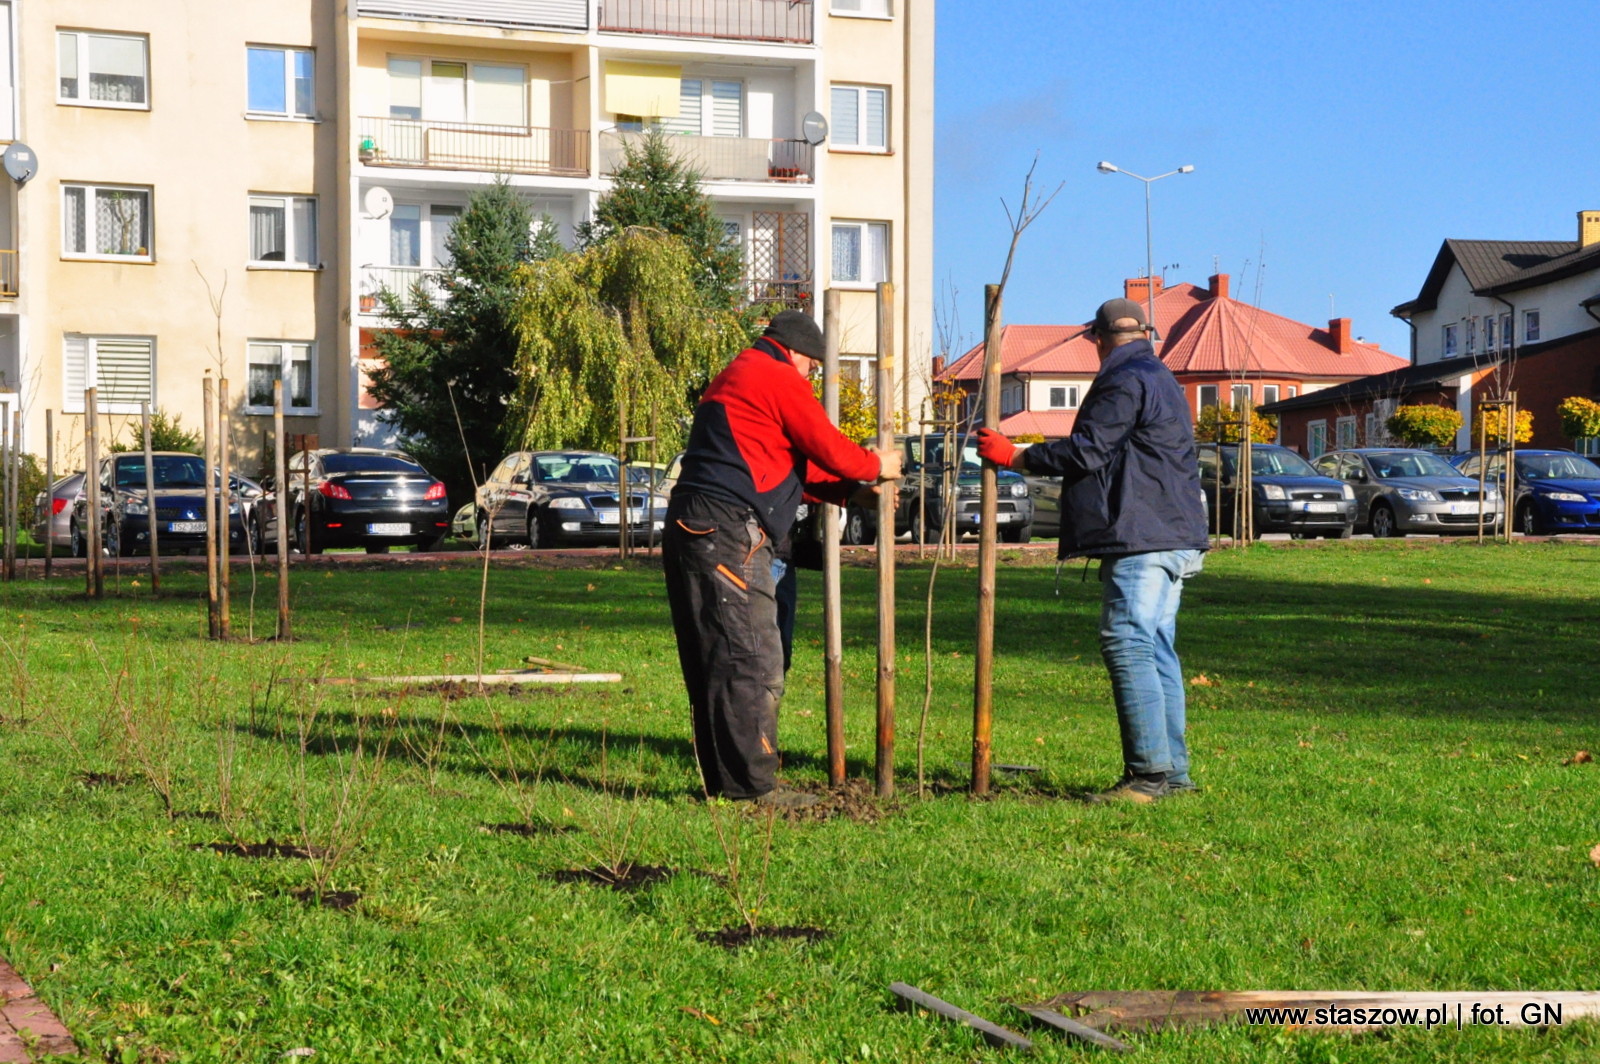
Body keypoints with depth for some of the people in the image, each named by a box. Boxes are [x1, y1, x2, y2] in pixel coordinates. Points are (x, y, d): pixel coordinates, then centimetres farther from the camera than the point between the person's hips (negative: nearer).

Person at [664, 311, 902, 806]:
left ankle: (723, 779, 15)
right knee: (754, 662, -9)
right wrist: (875, 466, 15)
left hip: (690, 528, 10)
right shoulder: (779, 379, -3)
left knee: (712, 663, 11)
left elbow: (793, 468, 30)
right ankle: (753, 784, -10)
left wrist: (854, 490, 28)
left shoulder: (733, 379, 29)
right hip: (728, 534, -10)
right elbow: (828, 449, -3)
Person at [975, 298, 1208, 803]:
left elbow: (1086, 452, -14)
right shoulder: (1161, 379, 24)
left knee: (1128, 646, -12)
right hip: (1174, 536, 11)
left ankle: (1148, 772, -16)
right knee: (1157, 649, 10)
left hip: (1141, 538, -11)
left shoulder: (1124, 382, -9)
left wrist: (1012, 456, -5)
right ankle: (1172, 769, 11)